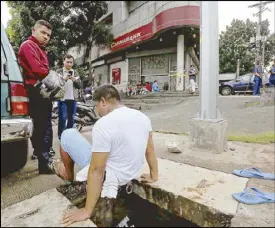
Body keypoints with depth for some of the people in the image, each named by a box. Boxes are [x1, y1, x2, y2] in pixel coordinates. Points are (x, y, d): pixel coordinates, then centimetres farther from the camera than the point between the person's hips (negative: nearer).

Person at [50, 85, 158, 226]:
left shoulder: (104, 124, -26)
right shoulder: (143, 117, -4)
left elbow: (96, 171, -26)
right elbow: (150, 150, 5)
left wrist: (87, 212, -17)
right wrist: (154, 176, 18)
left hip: (107, 176, -7)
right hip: (130, 176, 7)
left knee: (68, 135, 5)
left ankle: (68, 176, 29)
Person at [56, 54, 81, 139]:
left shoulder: (75, 72, 13)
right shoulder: (58, 71, 4)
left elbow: (80, 85, 5)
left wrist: (75, 80, -13)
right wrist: (64, 79, -21)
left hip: (73, 99, 3)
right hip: (62, 98, -3)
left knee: (71, 118, 10)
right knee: (62, 118, -3)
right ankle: (61, 136, 8)